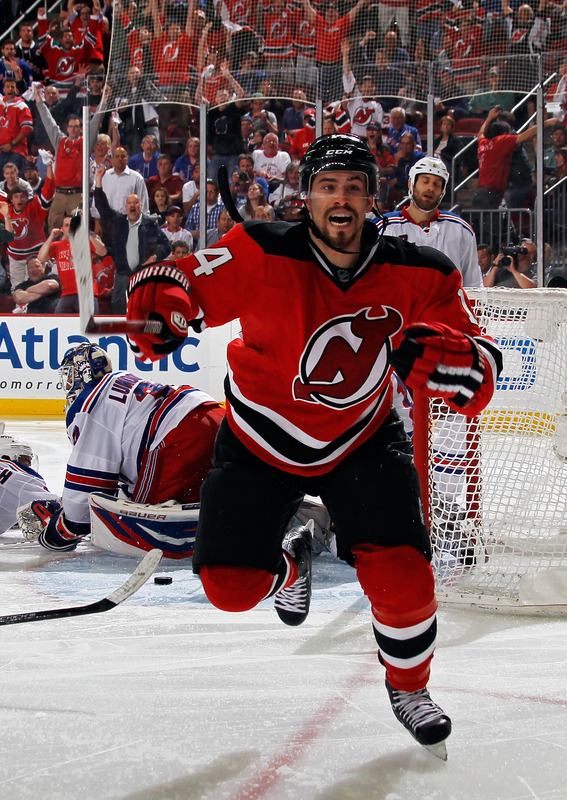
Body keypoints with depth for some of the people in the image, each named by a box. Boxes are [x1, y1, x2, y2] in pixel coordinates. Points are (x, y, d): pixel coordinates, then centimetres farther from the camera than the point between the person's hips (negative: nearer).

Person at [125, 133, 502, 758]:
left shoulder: (417, 274, -17)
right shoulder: (263, 255, -22)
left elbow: (481, 371, -15)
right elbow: (179, 282, -17)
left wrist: (450, 358, -39)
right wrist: (158, 300, -42)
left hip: (362, 440, 0)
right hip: (262, 439, 0)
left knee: (401, 574, -14)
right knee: (229, 584, -4)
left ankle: (409, 688, 17)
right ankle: (290, 562, 35)